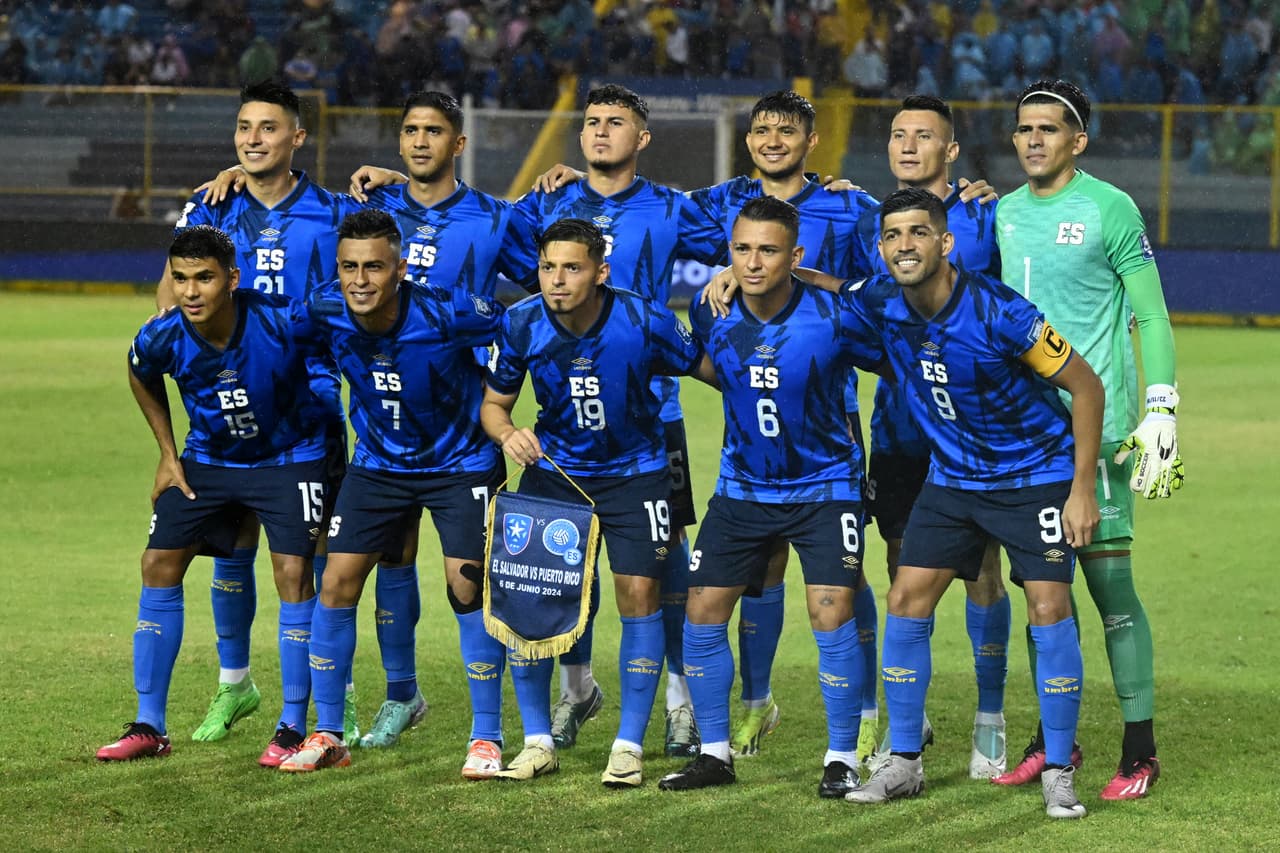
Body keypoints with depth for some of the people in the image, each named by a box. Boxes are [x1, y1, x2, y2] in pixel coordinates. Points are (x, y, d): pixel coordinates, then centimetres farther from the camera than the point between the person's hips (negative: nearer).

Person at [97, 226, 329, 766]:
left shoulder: (285, 323, -31)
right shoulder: (161, 340, -21)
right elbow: (142, 377, 6)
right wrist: (168, 454, 5)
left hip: (289, 455, -3)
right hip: (208, 458, 3)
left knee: (293, 573, -14)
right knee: (159, 565, -3)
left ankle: (293, 728, -2)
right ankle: (149, 726, 7)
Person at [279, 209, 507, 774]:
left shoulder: (447, 314, -29)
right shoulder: (324, 311, -19)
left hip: (460, 463, -3)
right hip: (377, 464, 4)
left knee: (467, 585, -12)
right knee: (337, 582, -4)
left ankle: (486, 736, 3)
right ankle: (328, 735, 8)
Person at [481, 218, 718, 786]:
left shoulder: (644, 321, -21)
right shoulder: (521, 324, -14)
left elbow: (712, 370, -6)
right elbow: (493, 402, -2)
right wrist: (508, 434, -22)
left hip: (633, 473, -2)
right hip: (552, 469, 2)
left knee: (639, 592, -10)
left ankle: (629, 746, 3)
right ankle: (537, 742, 9)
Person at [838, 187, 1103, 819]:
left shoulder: (998, 312, -27)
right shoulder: (879, 305, -12)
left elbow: (1086, 385, -18)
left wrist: (1082, 489, -19)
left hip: (1037, 473, -5)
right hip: (952, 477, 5)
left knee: (1049, 608, -12)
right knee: (907, 601, -2)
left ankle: (1059, 772, -2)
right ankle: (903, 762, 8)